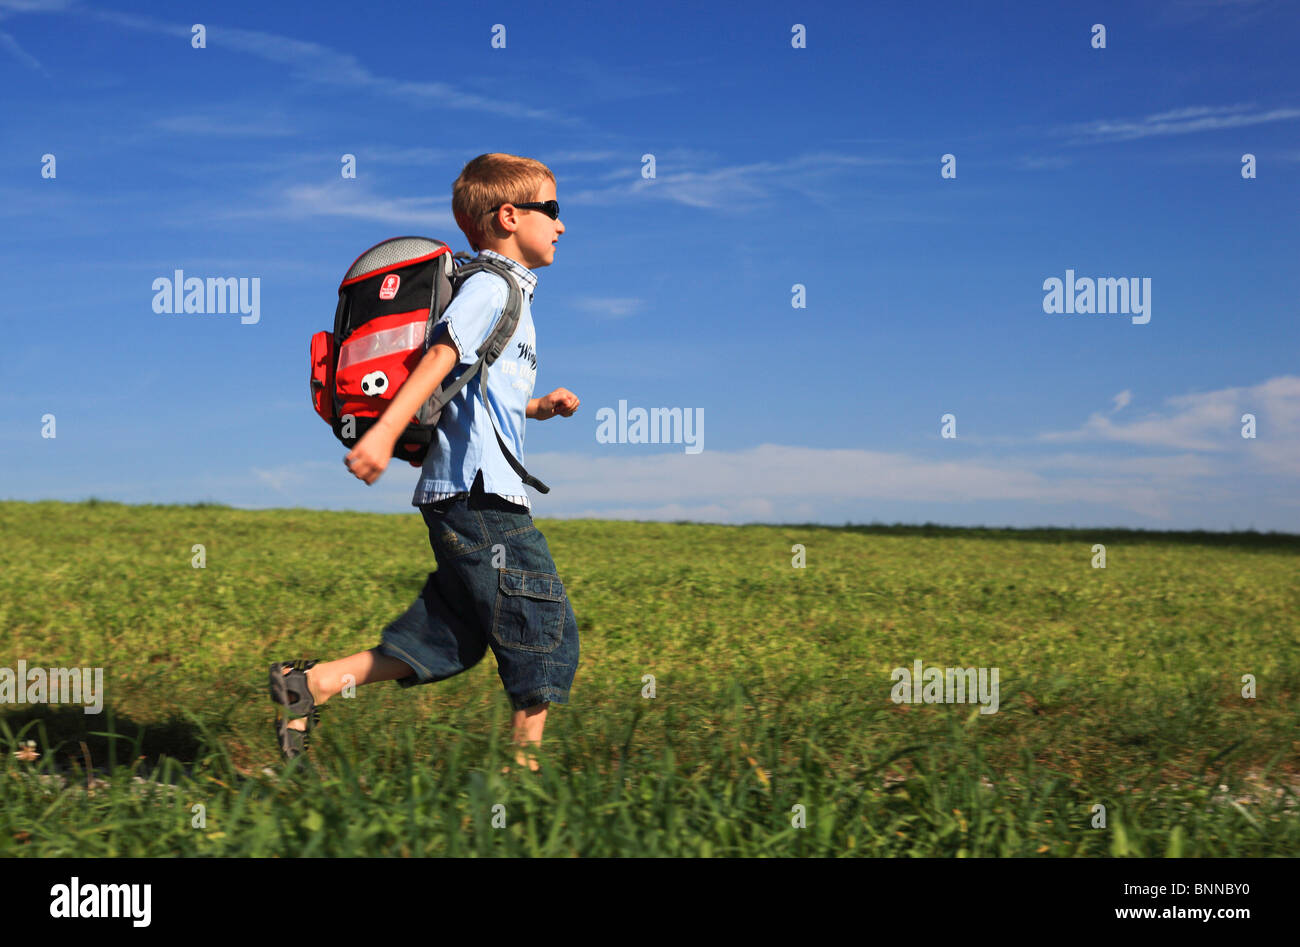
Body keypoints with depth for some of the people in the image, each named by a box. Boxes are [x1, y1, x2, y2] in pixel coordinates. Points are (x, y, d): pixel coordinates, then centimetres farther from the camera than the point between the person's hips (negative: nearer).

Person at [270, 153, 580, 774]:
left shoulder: (506, 290, 24)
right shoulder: (493, 284, -7)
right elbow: (441, 356, -21)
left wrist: (537, 407, 19)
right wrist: (384, 432, -31)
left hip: (461, 495, 10)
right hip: (481, 491, -10)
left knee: (452, 636, 9)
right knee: (544, 627, -4)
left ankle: (312, 683, 8)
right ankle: (525, 760, 2)